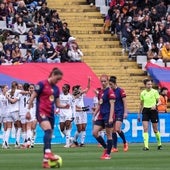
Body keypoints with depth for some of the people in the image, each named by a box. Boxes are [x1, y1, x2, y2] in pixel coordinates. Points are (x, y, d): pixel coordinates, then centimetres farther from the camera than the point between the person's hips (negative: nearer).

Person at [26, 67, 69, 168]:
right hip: (41, 112, -8)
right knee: (48, 130, -31)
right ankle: (48, 152, -47)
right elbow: (33, 97, -2)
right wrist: (28, 110, -5)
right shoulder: (42, 84, -5)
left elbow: (57, 104, 18)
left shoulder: (56, 89, 15)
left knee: (49, 136, 6)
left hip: (51, 114, 8)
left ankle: (45, 161, 10)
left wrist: (65, 106, -2)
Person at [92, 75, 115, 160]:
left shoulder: (110, 92, -9)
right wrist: (94, 115, 17)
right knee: (94, 132, -1)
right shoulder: (100, 92, 13)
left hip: (108, 116, -8)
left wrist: (111, 117, -21)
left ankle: (108, 154, 5)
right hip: (101, 116, 8)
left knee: (109, 135, -1)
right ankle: (106, 148, 13)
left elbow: (112, 105, -14)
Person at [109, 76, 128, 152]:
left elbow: (124, 102, -8)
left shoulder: (120, 91, -8)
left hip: (119, 112, -6)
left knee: (117, 129, -16)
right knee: (113, 130, 2)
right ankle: (115, 147, 6)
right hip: (113, 112, 6)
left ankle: (125, 142, 5)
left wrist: (125, 112, -13)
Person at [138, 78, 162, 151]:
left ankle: (159, 144, 26)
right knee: (145, 129, -10)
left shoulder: (155, 92, -3)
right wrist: (139, 114, 16)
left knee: (155, 130, 6)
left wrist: (155, 105, -23)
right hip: (145, 111, 2)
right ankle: (146, 146, -13)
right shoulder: (142, 93, 5)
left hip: (153, 110, -2)